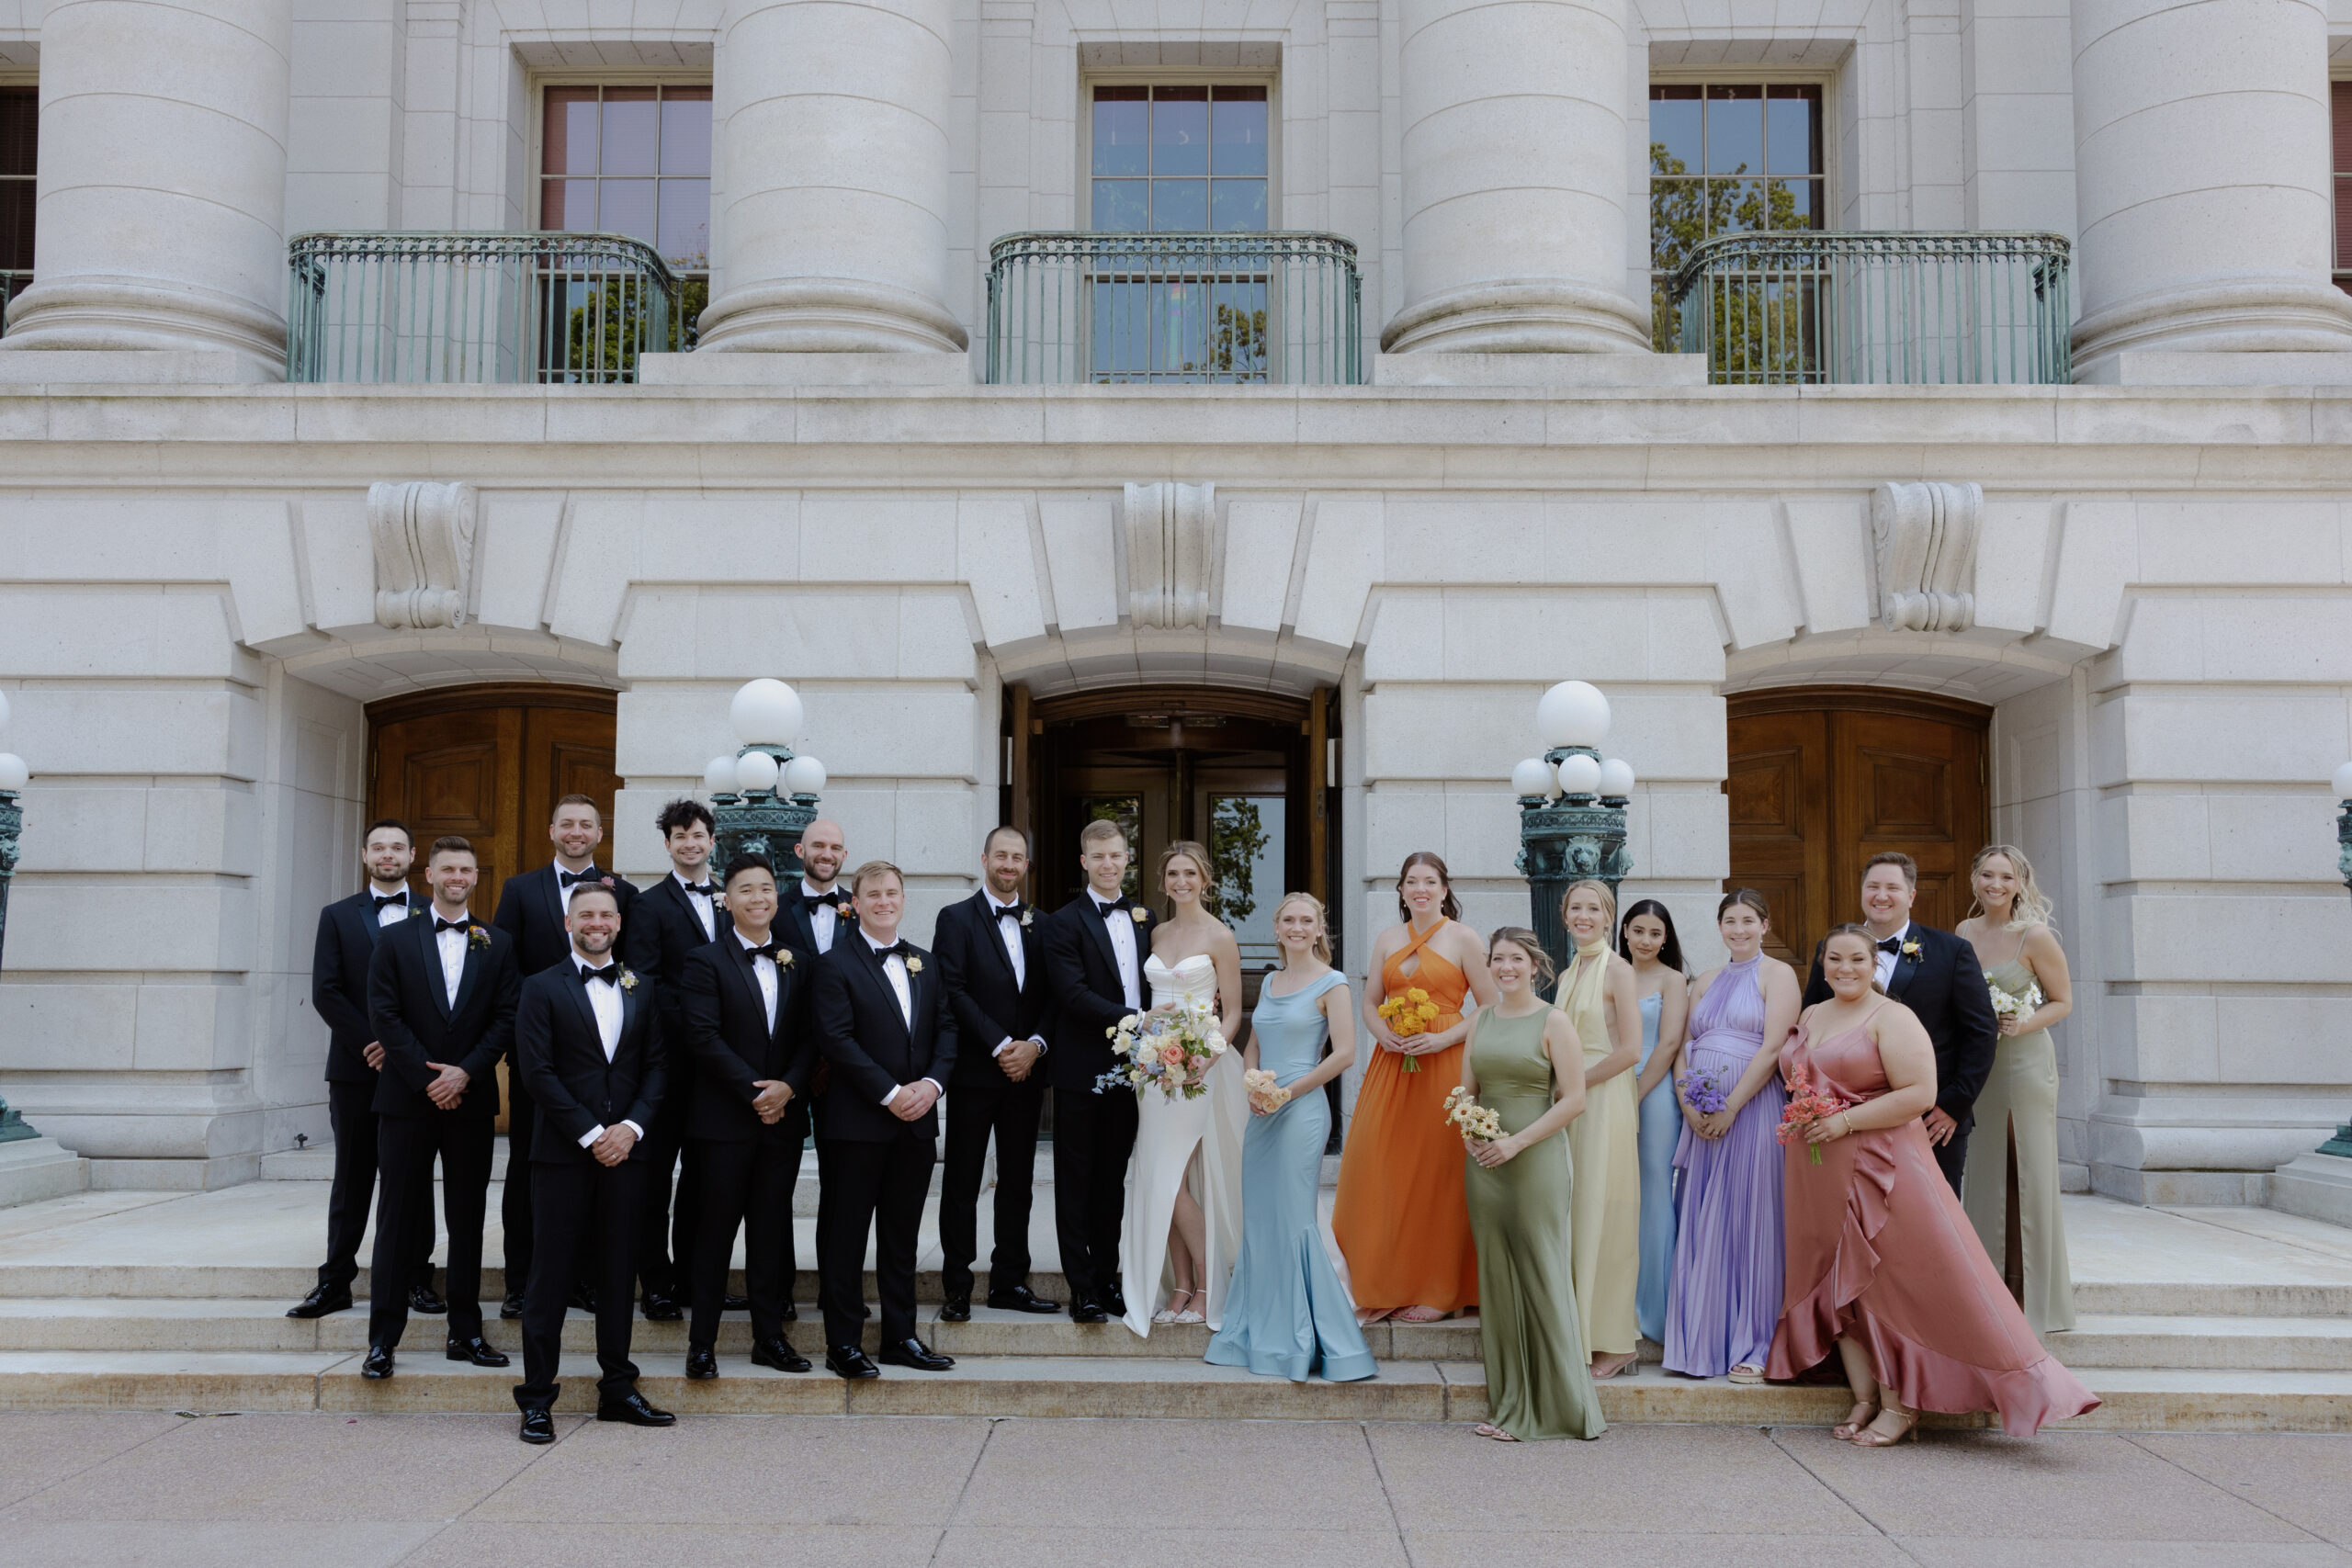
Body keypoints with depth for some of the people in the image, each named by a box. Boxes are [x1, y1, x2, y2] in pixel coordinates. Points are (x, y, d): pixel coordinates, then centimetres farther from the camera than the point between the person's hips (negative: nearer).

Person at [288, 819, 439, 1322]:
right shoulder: (338, 916, 8)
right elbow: (325, 992, -1)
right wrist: (369, 1043, -11)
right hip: (356, 1068, 0)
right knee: (352, 1179, 4)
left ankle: (417, 1280, 10)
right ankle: (335, 1283, 9)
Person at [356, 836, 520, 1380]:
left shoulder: (497, 945, 8)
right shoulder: (397, 941, 5)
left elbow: (507, 1018, 2)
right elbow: (384, 1015, -3)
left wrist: (465, 1072, -11)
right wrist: (427, 1077, -11)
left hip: (471, 1099, 2)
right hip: (407, 1098, -1)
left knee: (467, 1218, 7)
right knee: (398, 1218, 0)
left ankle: (465, 1333, 15)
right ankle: (383, 1339, 5)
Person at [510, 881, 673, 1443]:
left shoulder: (640, 991, 12)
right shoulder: (542, 989, 1)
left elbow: (656, 1066, 9)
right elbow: (537, 1072, -7)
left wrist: (632, 1126, -7)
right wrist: (591, 1134, -12)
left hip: (623, 1148, 4)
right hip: (563, 1152, -3)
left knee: (619, 1274, 9)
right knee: (551, 1275, 0)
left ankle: (617, 1388, 18)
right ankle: (537, 1398, 8)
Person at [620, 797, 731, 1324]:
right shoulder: (649, 905, -2)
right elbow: (644, 984, -11)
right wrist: (695, 1032, -17)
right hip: (670, 1057, -5)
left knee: (703, 1172, 11)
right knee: (656, 1172, 2)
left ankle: (690, 1274, 21)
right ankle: (656, 1283, 9)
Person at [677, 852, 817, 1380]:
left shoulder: (798, 965, 12)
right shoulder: (705, 962, -2)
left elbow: (809, 1037, 7)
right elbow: (701, 1036, -11)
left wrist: (788, 1086, -10)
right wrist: (754, 1092, -15)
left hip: (783, 1117, 4)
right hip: (724, 1118, -4)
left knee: (772, 1228, 9)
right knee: (717, 1227, 0)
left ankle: (769, 1336, 16)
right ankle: (702, 1341, 9)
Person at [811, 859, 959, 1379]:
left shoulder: (925, 963, 14)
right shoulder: (835, 964, -5)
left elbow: (946, 1028, 10)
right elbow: (836, 1039, -13)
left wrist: (931, 1083, -7)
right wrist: (890, 1093, -17)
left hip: (916, 1120, 6)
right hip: (857, 1121, -5)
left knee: (901, 1234, 13)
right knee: (845, 1234, 2)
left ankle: (901, 1336, 21)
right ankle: (843, 1344, 10)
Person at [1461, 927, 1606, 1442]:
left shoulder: (1553, 1022, -4)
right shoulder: (1481, 1019, 12)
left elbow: (1574, 1099, -10)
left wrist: (1516, 1141, -15)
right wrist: (1468, 1132, -3)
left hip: (1536, 1159, -5)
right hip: (1485, 1161, 5)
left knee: (1542, 1277, -2)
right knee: (1496, 1278, 7)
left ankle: (1559, 1406, 9)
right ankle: (1509, 1406, 15)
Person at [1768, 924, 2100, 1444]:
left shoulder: (1892, 1018, -7)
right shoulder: (1810, 1016, 13)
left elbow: (1919, 1093, -16)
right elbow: (1795, 1072, 29)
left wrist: (1846, 1120, -19)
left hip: (1881, 1165, -7)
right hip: (1820, 1174, 7)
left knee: (1891, 1282, -4)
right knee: (1838, 1283, 7)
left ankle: (1899, 1406, 4)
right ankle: (1864, 1397, 14)